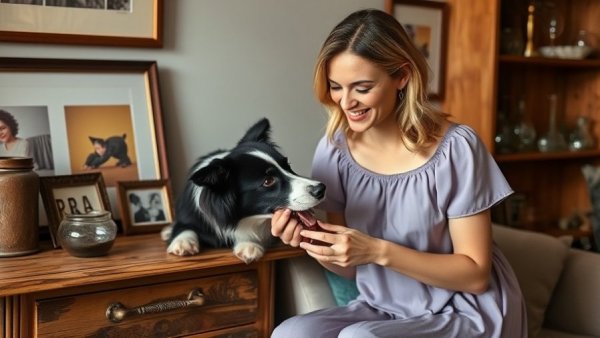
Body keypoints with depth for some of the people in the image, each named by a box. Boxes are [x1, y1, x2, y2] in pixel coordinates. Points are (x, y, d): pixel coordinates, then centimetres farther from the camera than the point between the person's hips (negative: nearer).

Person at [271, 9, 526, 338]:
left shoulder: (456, 148, -18)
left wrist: (380, 251, -25)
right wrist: (311, 242, -19)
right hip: (383, 310, 5)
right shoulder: (334, 149, -5)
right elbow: (349, 267, 3)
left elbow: (475, 274, -14)